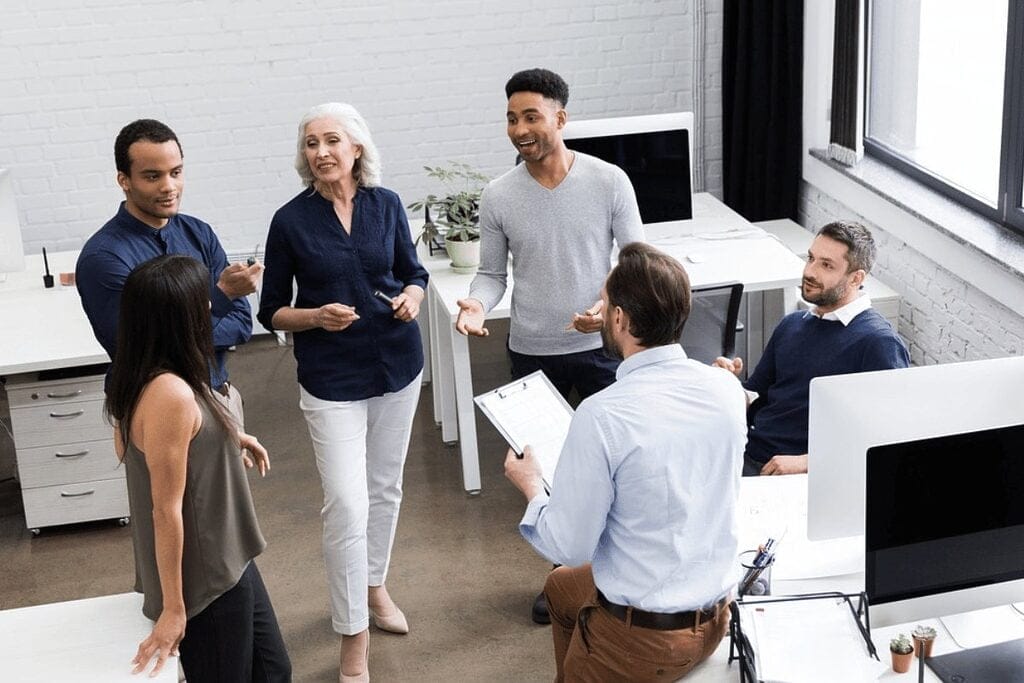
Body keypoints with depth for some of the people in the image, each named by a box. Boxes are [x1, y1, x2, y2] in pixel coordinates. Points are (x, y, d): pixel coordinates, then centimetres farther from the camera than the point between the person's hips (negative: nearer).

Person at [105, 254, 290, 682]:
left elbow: (128, 447, 18)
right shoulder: (171, 394, -28)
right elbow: (166, 510, -25)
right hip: (203, 577, -9)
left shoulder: (142, 378, 1)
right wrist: (173, 609, -19)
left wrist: (224, 438, 15)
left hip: (224, 559, 9)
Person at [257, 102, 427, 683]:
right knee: (347, 505, -8)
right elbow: (272, 312, -2)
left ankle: (374, 587, 40)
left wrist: (412, 298, -12)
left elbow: (415, 273, 10)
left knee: (386, 488, 17)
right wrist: (317, 316, -20)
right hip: (332, 378, -3)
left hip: (398, 367, 3)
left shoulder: (387, 205, -2)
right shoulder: (291, 220, -8)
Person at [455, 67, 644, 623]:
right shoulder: (498, 197, -6)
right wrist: (476, 304, -19)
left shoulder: (609, 182, -11)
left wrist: (610, 305, -23)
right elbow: (492, 273, 3)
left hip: (600, 346, -2)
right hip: (532, 352, 2)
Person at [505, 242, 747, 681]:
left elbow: (569, 546, -17)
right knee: (561, 587, 29)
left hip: (642, 636, -6)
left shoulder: (602, 416, -27)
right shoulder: (727, 389, -9)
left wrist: (531, 487, 1)